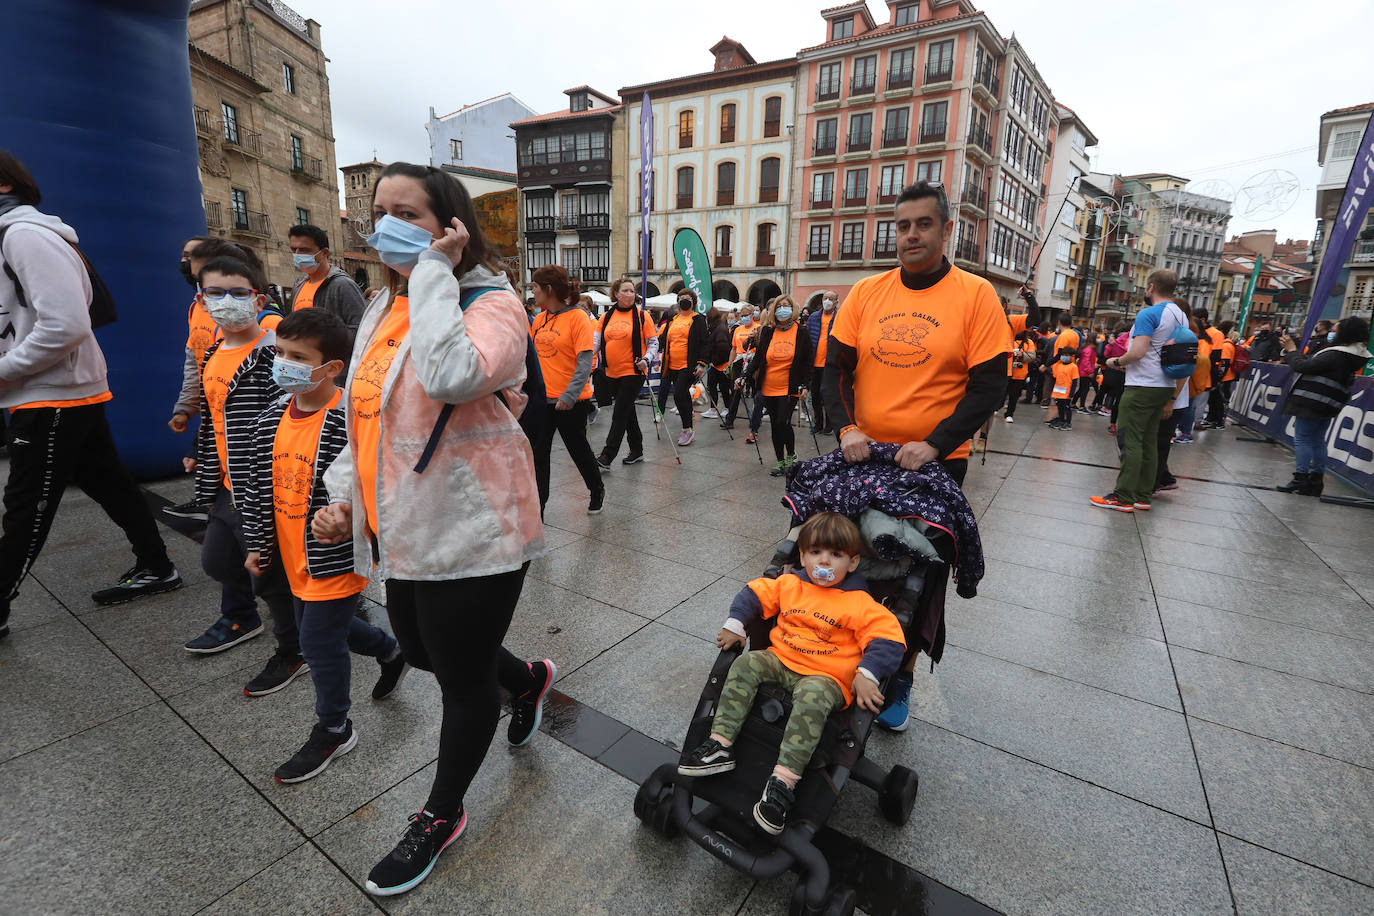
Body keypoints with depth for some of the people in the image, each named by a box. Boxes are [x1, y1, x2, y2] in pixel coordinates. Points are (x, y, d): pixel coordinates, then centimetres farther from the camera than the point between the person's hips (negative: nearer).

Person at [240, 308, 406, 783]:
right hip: (295, 558, 8)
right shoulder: (275, 415, 2)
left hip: (336, 560, -8)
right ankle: (392, 653, 49)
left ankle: (333, 730, 28)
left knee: (320, 642, 4)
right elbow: (259, 484, 10)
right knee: (323, 627, 23)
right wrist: (257, 543, 13)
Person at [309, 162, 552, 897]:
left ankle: (441, 816, 37)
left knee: (462, 677, 9)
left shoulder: (491, 302, -13)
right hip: (404, 528, 9)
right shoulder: (383, 307, 11)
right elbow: (367, 414, 17)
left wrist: (434, 272, -24)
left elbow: (453, 376, -36)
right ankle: (528, 679, 52)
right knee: (420, 650, 26)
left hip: (472, 530, -9)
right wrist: (344, 494, 8)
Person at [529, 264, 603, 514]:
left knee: (578, 449, 12)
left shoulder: (578, 317, -11)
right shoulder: (539, 318, 8)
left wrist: (569, 395, -24)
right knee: (537, 453, 5)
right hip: (541, 398, 6)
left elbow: (585, 361, -17)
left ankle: (597, 490, 37)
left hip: (571, 401, -5)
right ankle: (537, 505, 17)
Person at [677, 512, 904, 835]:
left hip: (826, 677, -5)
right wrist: (735, 626, 3)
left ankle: (784, 780, -34)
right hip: (780, 661, 5)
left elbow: (887, 637, -13)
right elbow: (755, 593, 13)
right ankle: (720, 744, -16)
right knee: (744, 666, -15)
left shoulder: (859, 603, -8)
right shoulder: (789, 584, 5)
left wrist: (867, 676, -25)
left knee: (811, 699, -35)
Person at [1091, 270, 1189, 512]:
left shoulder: (1149, 314, -11)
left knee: (1129, 440, -7)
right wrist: (1172, 398, 20)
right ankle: (1142, 496, 15)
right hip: (1165, 387, 9)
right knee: (1149, 441, 11)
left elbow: (1138, 352, -23)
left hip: (1142, 386, -9)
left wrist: (1116, 361, -2)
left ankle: (1124, 497, -6)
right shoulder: (1181, 317, 16)